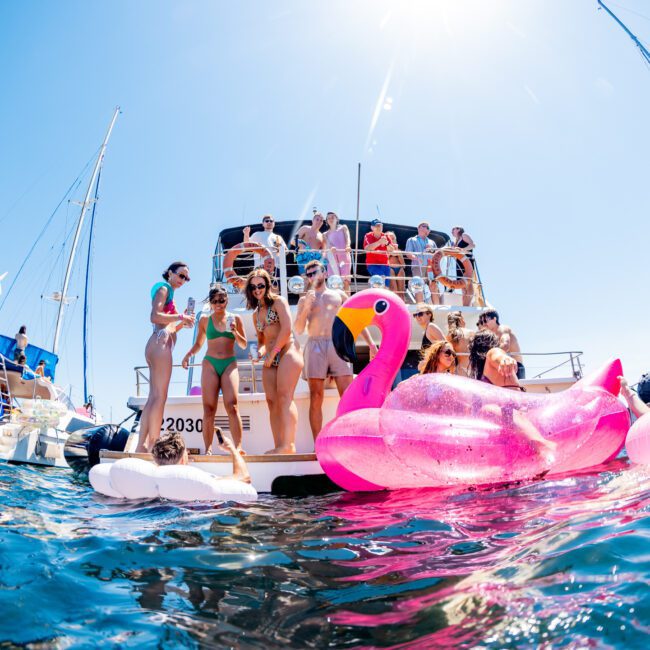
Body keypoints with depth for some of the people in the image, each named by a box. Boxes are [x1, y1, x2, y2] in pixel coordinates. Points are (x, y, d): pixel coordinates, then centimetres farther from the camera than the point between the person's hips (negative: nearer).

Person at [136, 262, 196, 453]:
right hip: (161, 343, -10)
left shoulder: (168, 293, 29)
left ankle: (142, 446, 5)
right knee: (159, 397, -13)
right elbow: (155, 316, -15)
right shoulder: (164, 288, 2)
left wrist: (182, 324, 12)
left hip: (158, 345, 10)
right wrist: (180, 317, -11)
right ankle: (153, 444, -14)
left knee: (153, 398, 5)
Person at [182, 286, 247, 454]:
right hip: (210, 363, 1)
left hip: (230, 364, -1)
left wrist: (235, 332, -7)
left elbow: (243, 345, 10)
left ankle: (238, 447, -14)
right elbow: (198, 343, 19)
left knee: (232, 406, -15)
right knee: (209, 408, -4)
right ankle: (208, 449, 0)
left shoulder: (235, 319, 8)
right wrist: (189, 354, 0)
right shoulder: (205, 320, 10)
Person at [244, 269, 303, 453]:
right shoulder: (256, 313, 22)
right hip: (270, 359, 7)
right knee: (272, 401, -3)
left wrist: (272, 353, -10)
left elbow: (287, 328, -11)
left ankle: (289, 445, -23)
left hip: (287, 351, -7)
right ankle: (278, 446, -5)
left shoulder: (278, 301, 1)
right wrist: (261, 350, 2)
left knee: (284, 396, -19)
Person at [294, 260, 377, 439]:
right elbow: (298, 330, 6)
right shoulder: (304, 299, 16)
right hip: (315, 346, 0)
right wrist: (306, 307, -7)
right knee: (316, 398, -3)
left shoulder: (339, 295, 18)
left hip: (338, 345, 0)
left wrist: (370, 342, 9)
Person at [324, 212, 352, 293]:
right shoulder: (326, 234, 20)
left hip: (344, 256, -1)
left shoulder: (343, 228, 18)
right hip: (332, 258, 1)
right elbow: (327, 243, 0)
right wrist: (331, 248, -26)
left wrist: (348, 246, -25)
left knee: (345, 281, -11)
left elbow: (347, 237, -1)